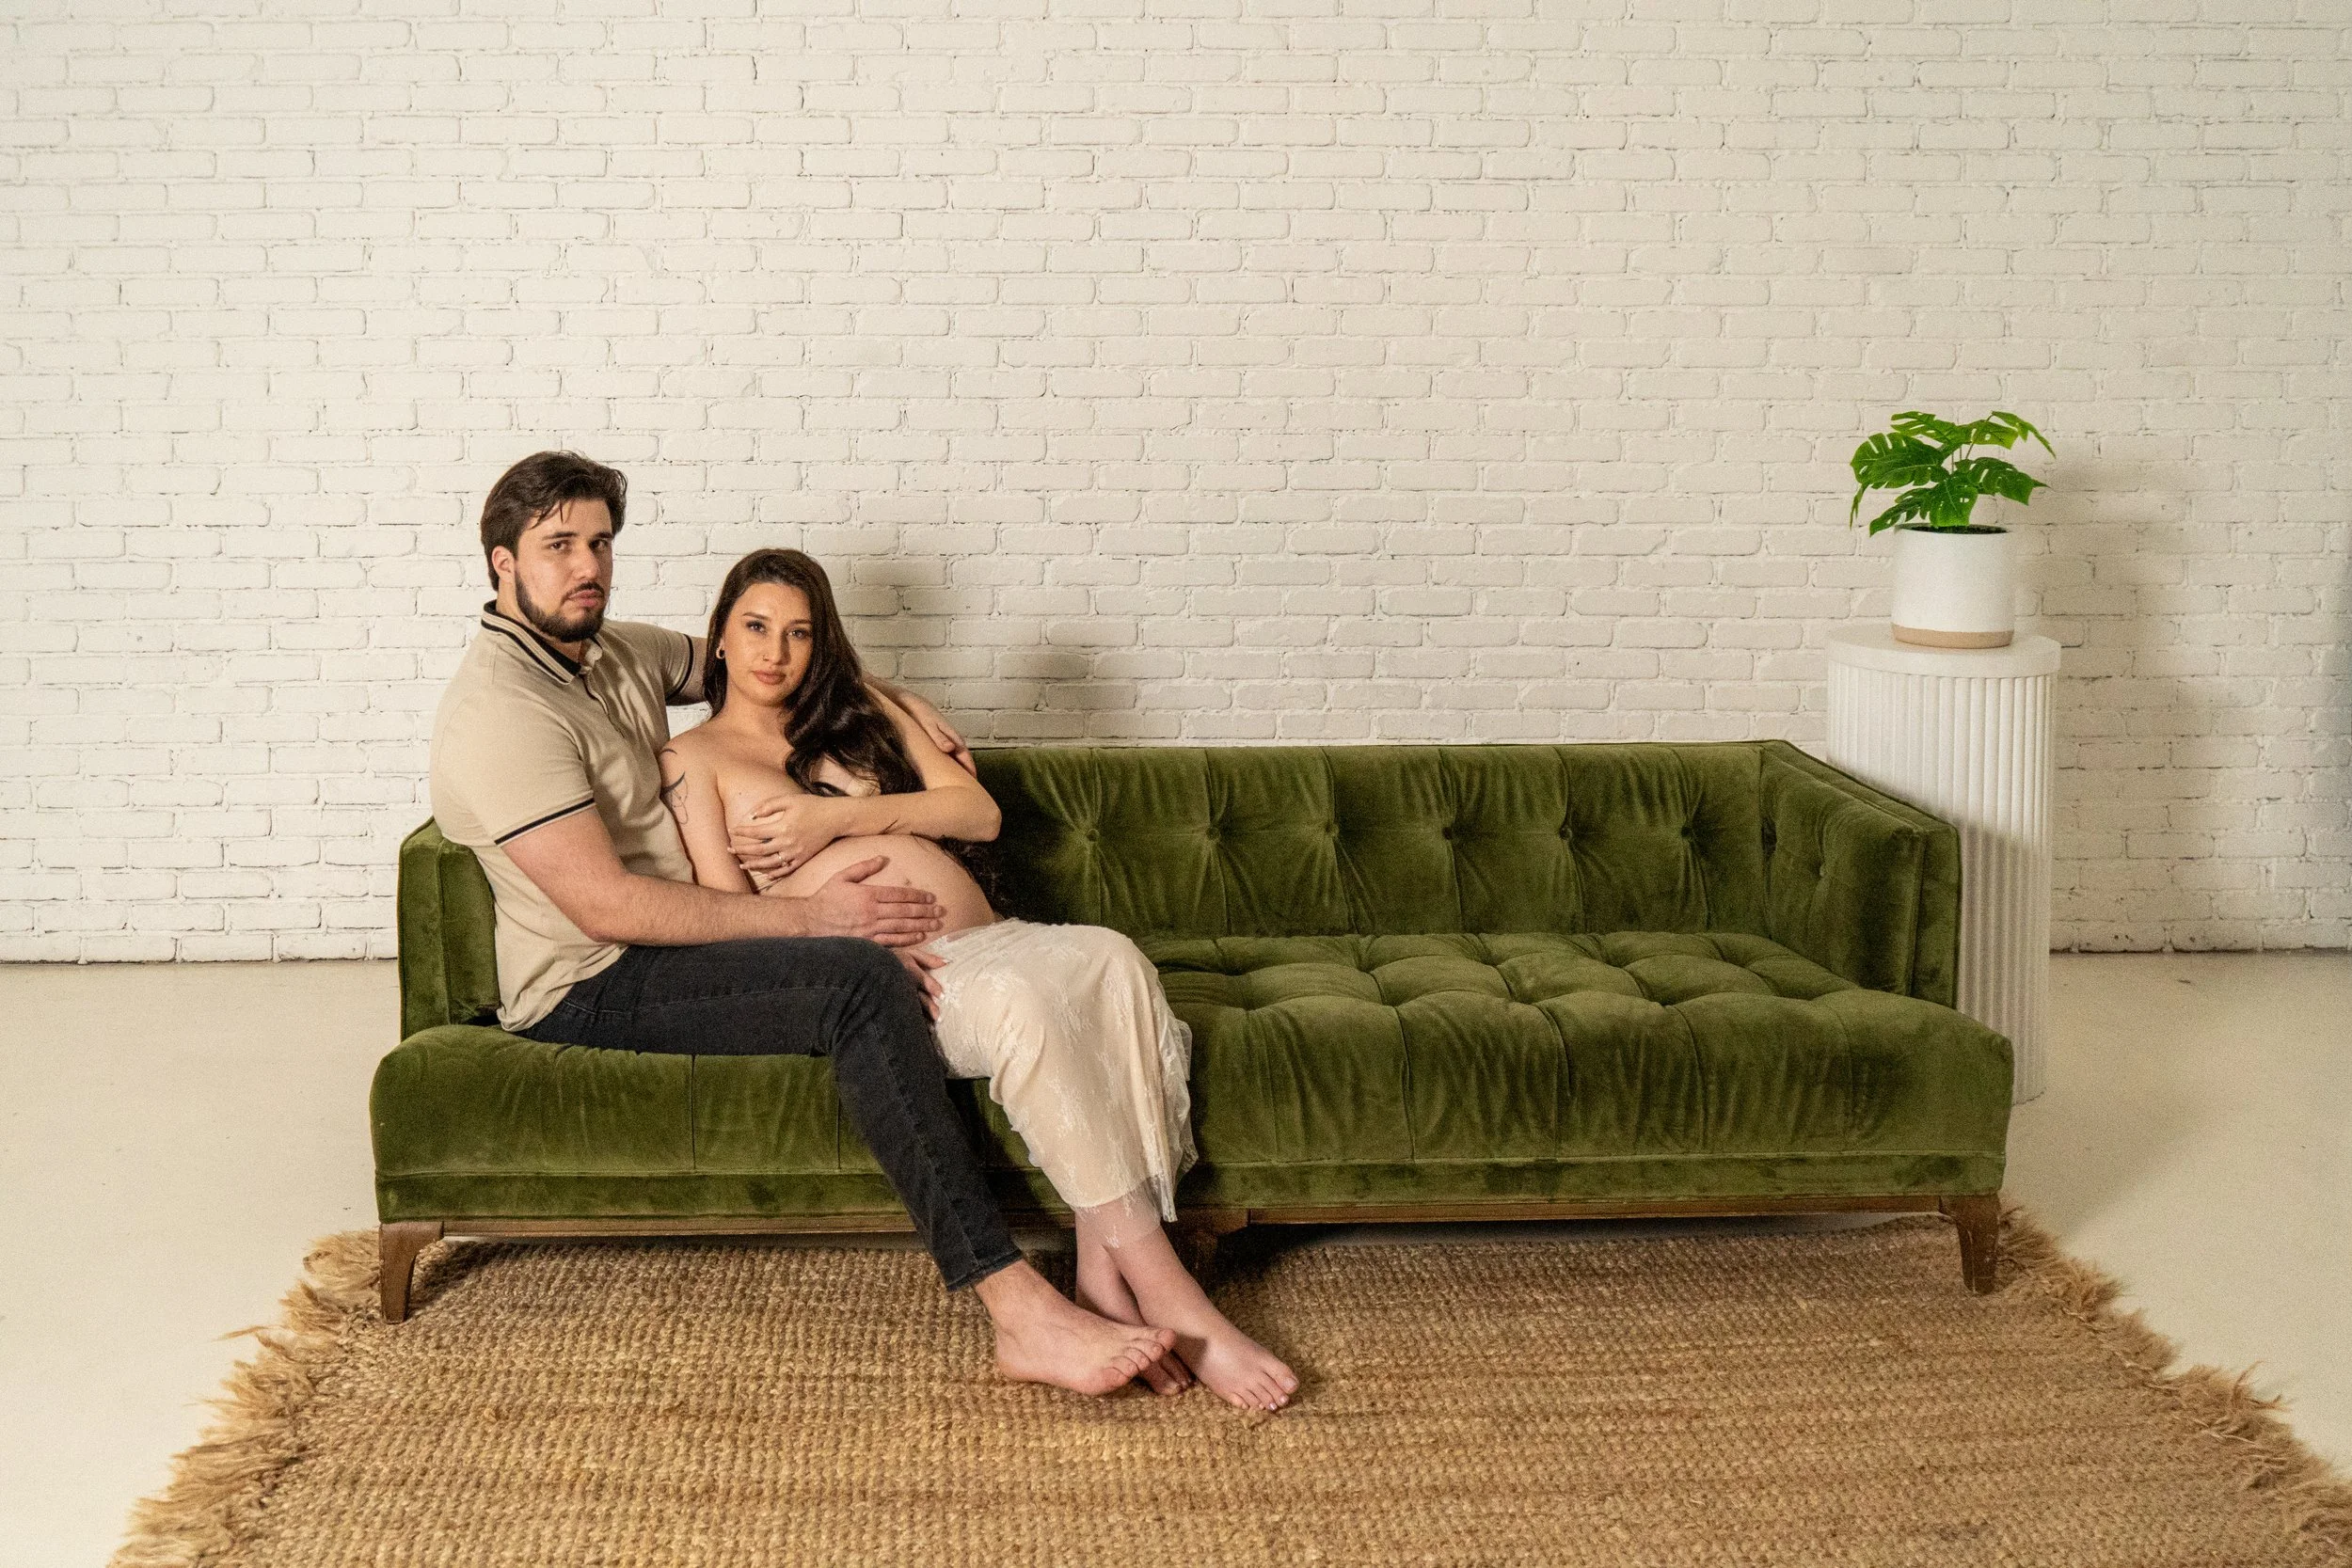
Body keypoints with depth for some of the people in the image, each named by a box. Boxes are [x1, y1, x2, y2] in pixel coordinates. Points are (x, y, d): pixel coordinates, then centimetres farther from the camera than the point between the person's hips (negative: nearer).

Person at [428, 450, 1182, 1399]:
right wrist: (807, 916, -21)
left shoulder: (614, 653, 13)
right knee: (861, 981, -29)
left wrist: (887, 696, 11)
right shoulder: (499, 707, -15)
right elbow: (605, 902, -23)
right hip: (589, 991, -9)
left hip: (672, 944, 9)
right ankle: (1016, 1308, -37)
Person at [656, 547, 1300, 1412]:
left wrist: (837, 817, -2)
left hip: (979, 940, 5)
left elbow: (979, 812, 12)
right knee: (1016, 998, -37)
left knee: (1108, 959, -29)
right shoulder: (693, 757, 13)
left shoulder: (861, 710, 26)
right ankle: (1165, 1293, -38)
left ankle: (1104, 1263, -35)